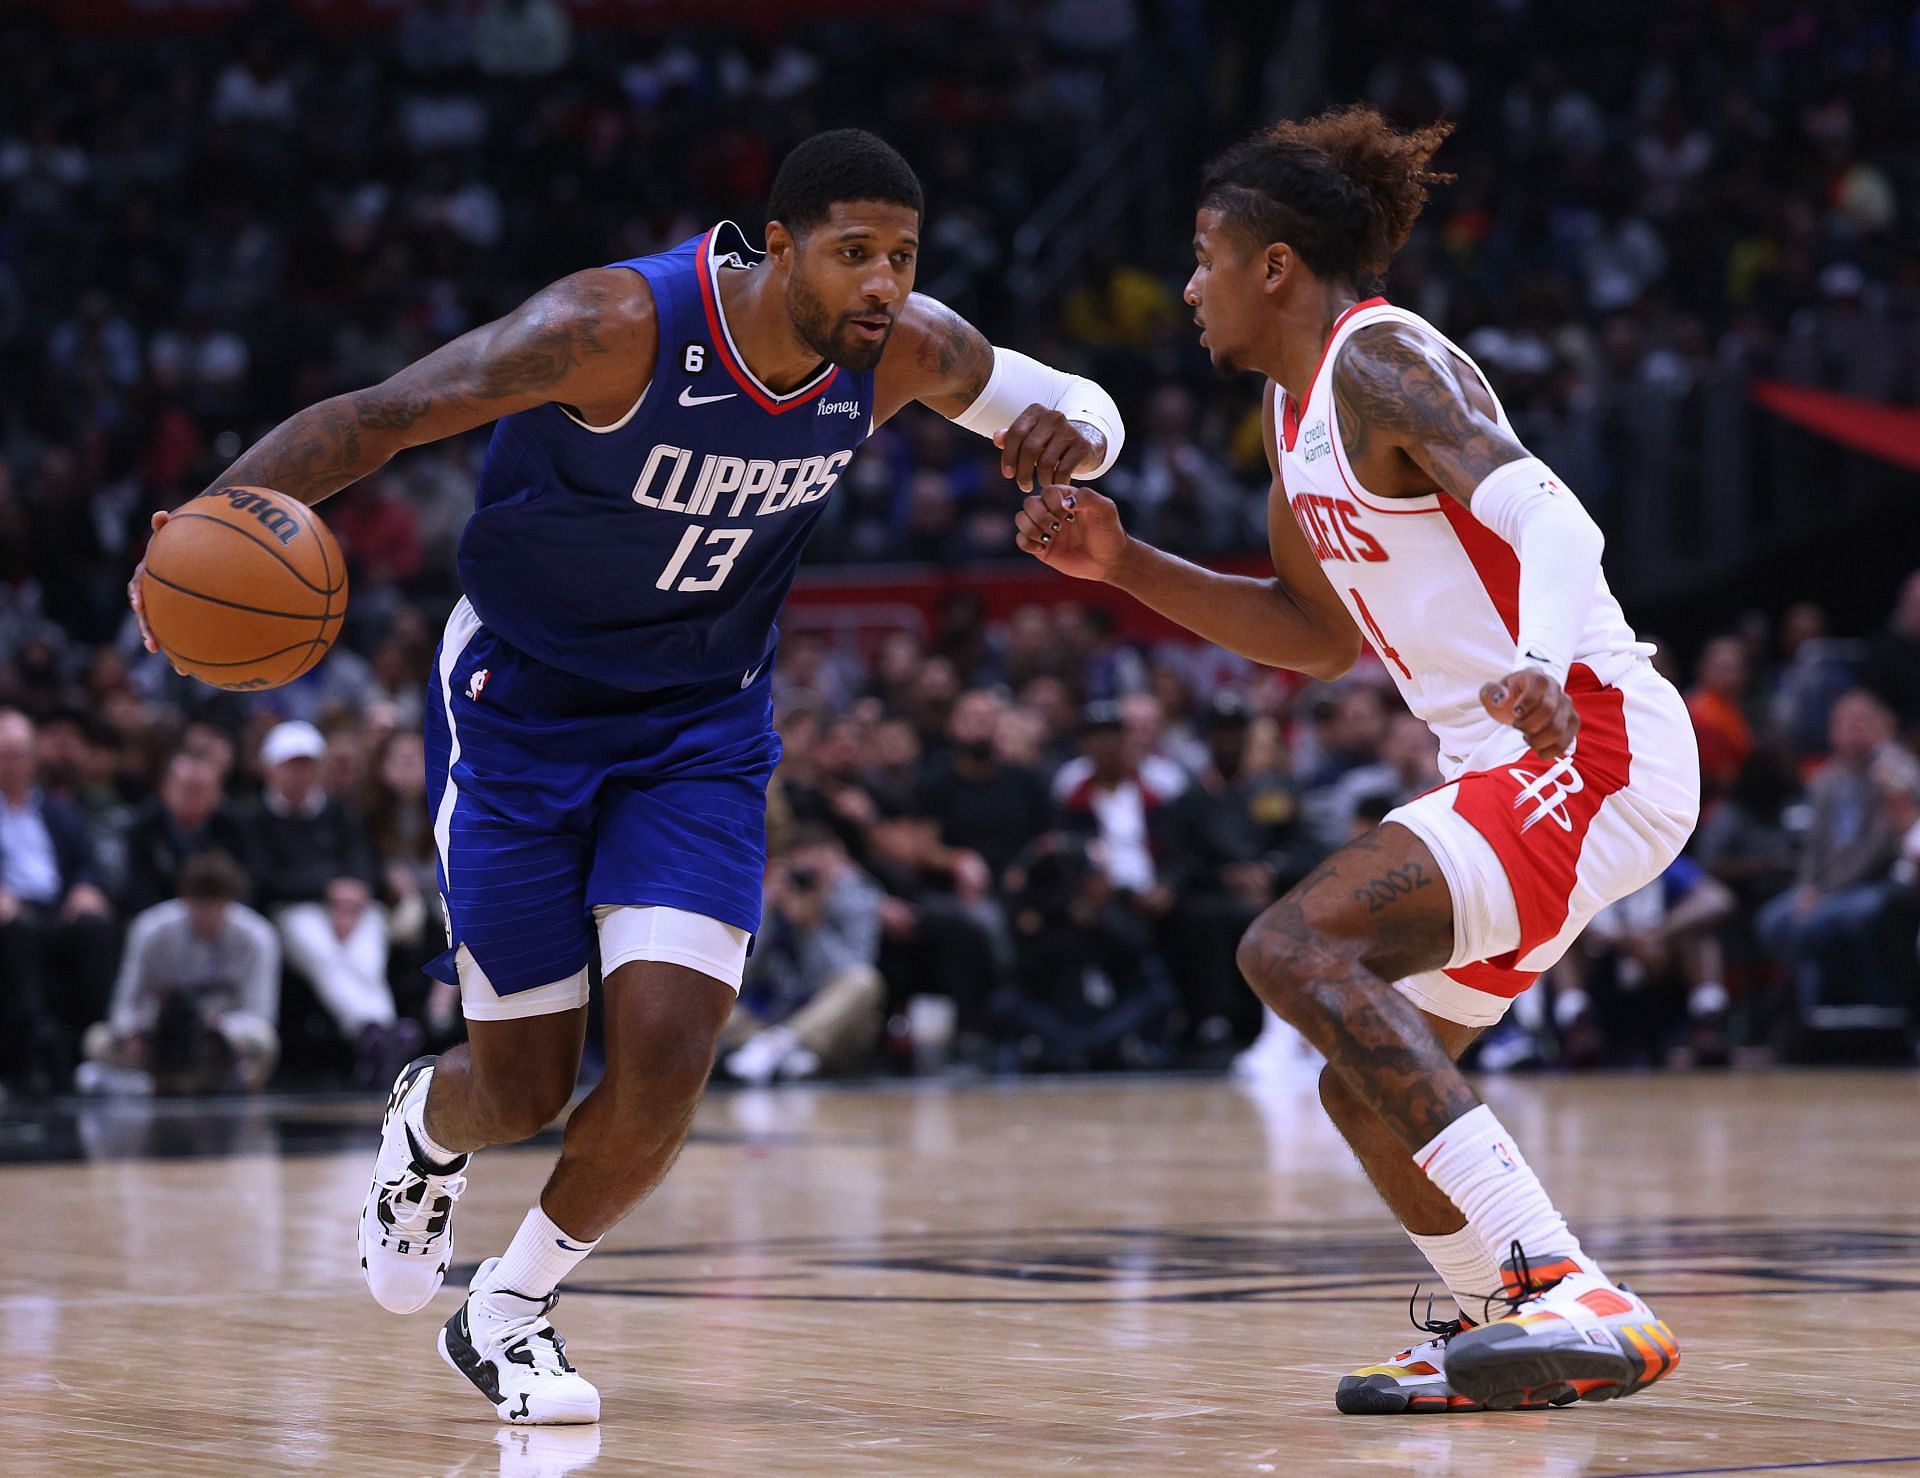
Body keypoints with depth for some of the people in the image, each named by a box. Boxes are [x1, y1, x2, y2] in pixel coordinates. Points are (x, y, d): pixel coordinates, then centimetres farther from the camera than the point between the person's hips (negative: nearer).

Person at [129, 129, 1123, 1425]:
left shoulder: (906, 354, -13)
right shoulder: (618, 329, -28)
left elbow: (1085, 410, 5)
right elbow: (377, 416, -27)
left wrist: (1062, 432, -21)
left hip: (702, 726, 3)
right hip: (520, 703, -3)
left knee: (668, 1053, -15)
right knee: (524, 1088, 3)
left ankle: (510, 1314, 11)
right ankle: (427, 1126, 44)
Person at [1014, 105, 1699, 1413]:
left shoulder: (1383, 361, -11)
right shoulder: (1298, 406, 17)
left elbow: (1551, 519, -25)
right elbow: (1318, 633, 29)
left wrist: (1544, 670, -45)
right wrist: (1125, 565, 20)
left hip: (1594, 746, -10)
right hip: (1518, 768, 10)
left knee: (1297, 950, -25)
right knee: (1367, 1082, 18)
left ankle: (1572, 1297, -32)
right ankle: (1505, 1339, 35)